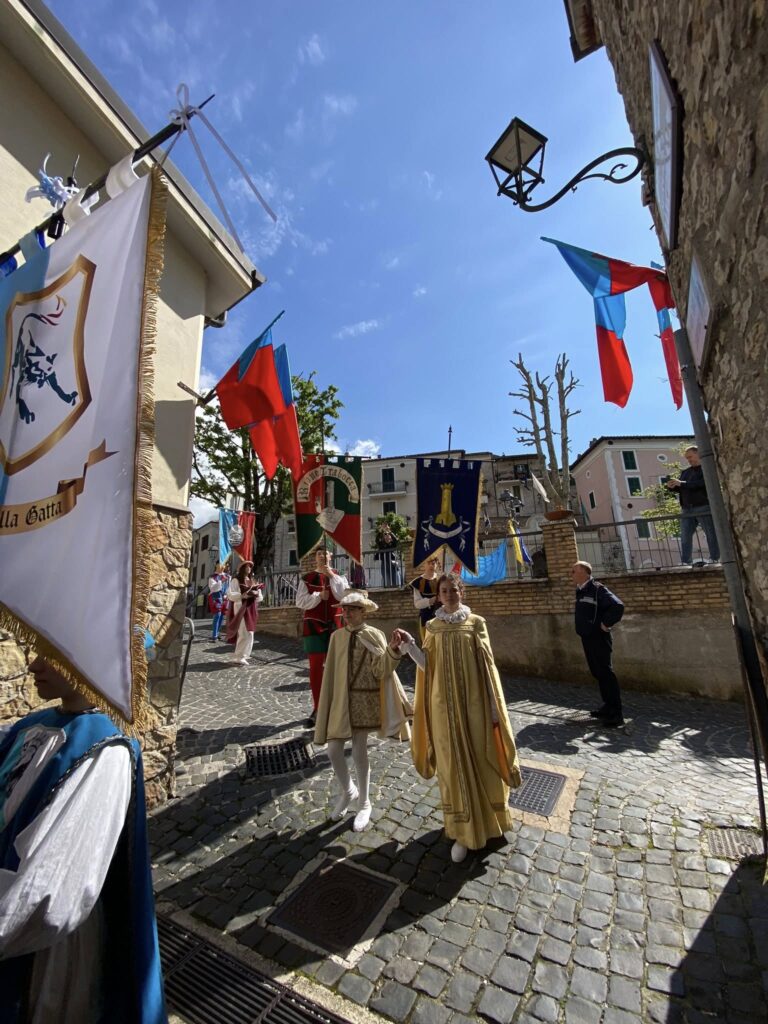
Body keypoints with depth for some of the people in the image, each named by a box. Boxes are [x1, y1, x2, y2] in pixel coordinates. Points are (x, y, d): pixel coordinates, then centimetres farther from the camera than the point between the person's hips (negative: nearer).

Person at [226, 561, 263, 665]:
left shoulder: (253, 581, 17)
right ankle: (239, 658, -2)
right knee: (244, 634, -11)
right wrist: (243, 595, -22)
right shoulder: (235, 580, -1)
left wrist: (256, 594, -8)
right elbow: (230, 595, -12)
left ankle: (243, 655, 19)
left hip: (251, 610, 7)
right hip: (241, 609, -7)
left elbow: (260, 597, 15)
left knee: (249, 634, 8)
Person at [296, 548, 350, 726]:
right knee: (316, 667, 4)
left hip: (335, 626, 1)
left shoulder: (339, 576, 6)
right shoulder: (307, 579, 3)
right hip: (314, 627, -1)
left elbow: (344, 596, -11)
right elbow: (300, 602, -4)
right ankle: (317, 708, 18)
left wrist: (332, 575, -14)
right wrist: (319, 596, -16)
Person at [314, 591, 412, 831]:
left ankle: (364, 804, 34)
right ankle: (348, 791, 35)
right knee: (333, 750, 4)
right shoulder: (337, 637, 0)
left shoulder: (374, 635, -10)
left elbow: (381, 671, -19)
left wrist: (392, 650, -35)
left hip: (363, 701, -3)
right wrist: (330, 703, 5)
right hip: (341, 700, 3)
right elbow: (331, 672, 5)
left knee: (359, 753, 8)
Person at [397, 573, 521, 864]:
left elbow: (487, 667, -3)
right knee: (454, 764, 10)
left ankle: (487, 819, 39)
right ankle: (463, 831, 28)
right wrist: (409, 644, -17)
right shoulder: (433, 627, 1)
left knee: (480, 759, 12)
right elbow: (428, 665, -2)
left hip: (474, 702, -1)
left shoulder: (476, 623, -5)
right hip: (445, 703, 1)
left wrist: (494, 708, -2)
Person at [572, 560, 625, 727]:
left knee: (606, 673, -4)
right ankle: (608, 706, 28)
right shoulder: (580, 591, 10)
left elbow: (618, 606, -28)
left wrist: (606, 624, -21)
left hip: (599, 638, -9)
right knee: (598, 673, 16)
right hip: (587, 638, 9)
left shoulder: (597, 589, -17)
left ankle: (616, 714, 4)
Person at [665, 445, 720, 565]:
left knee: (711, 536, -2)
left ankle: (715, 561, 1)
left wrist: (681, 483, -19)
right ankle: (686, 563, 0)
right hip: (687, 510, 5)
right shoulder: (685, 472, 21)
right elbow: (680, 488, 20)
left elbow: (702, 483, -14)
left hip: (704, 508, -5)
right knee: (685, 538, 0)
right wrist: (672, 486, -3)